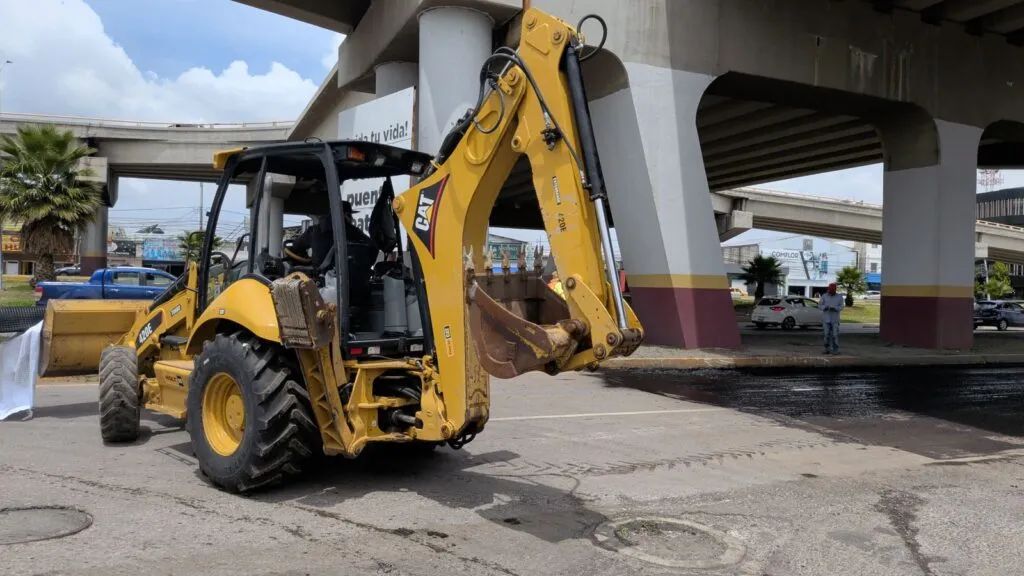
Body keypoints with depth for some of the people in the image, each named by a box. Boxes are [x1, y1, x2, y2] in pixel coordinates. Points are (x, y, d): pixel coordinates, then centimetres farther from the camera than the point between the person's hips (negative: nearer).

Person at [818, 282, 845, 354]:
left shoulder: (839, 297, 0)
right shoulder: (824, 296, 1)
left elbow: (841, 306, -2)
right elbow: (819, 305, 2)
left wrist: (835, 308, -20)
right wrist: (824, 307, -19)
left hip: (835, 319, -1)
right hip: (826, 319, 1)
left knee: (835, 335, -4)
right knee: (827, 334, 5)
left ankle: (835, 350, 1)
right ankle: (827, 349, 14)